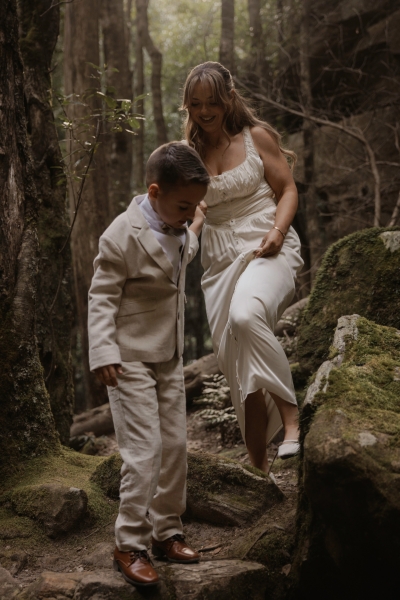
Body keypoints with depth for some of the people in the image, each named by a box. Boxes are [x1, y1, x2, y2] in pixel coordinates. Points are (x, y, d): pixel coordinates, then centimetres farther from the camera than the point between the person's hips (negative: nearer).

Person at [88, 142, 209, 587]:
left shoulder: (179, 228, 4)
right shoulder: (123, 236, -20)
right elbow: (101, 297, -17)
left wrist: (198, 225, 20)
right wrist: (103, 353, -23)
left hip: (169, 358, 8)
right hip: (131, 361, -8)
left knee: (175, 446, 10)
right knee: (144, 451, -11)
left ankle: (166, 532, 22)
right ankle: (129, 546, 0)